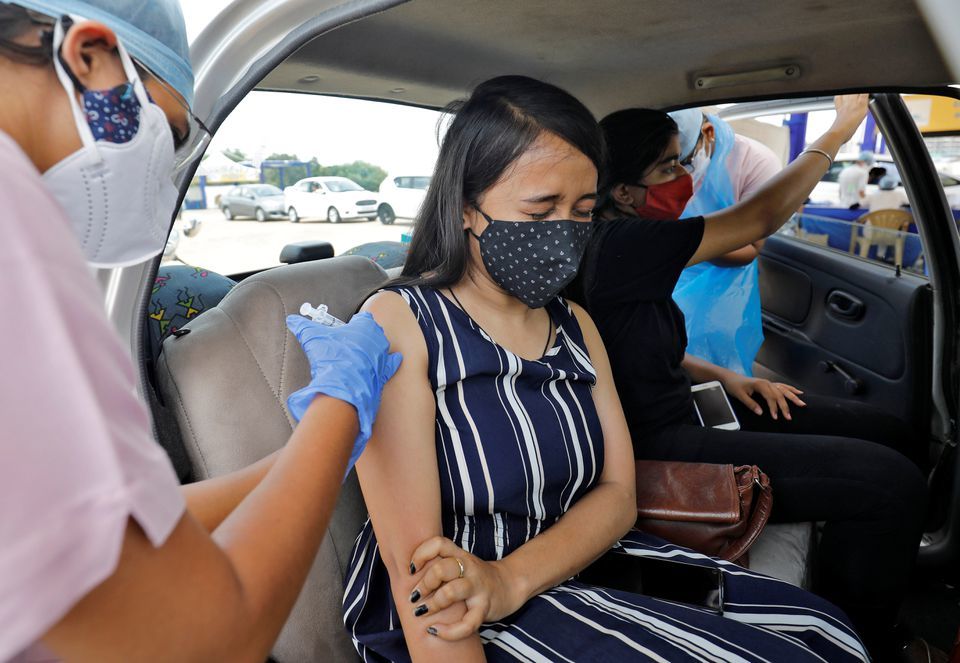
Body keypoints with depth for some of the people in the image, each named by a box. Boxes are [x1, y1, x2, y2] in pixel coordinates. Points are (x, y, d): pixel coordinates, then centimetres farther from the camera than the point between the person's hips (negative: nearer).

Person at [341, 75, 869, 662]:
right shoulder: (399, 323, -15)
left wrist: (510, 581, -18)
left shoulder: (575, 324, 5)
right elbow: (416, 566, -20)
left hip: (581, 565, 6)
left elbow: (618, 493, -2)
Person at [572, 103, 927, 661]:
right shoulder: (620, 245, -22)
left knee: (888, 432, 11)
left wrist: (722, 376, 6)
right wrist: (840, 132, -4)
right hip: (662, 448, -11)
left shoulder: (620, 245, 10)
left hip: (681, 408, 11)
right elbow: (759, 218, -18)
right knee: (894, 483, -16)